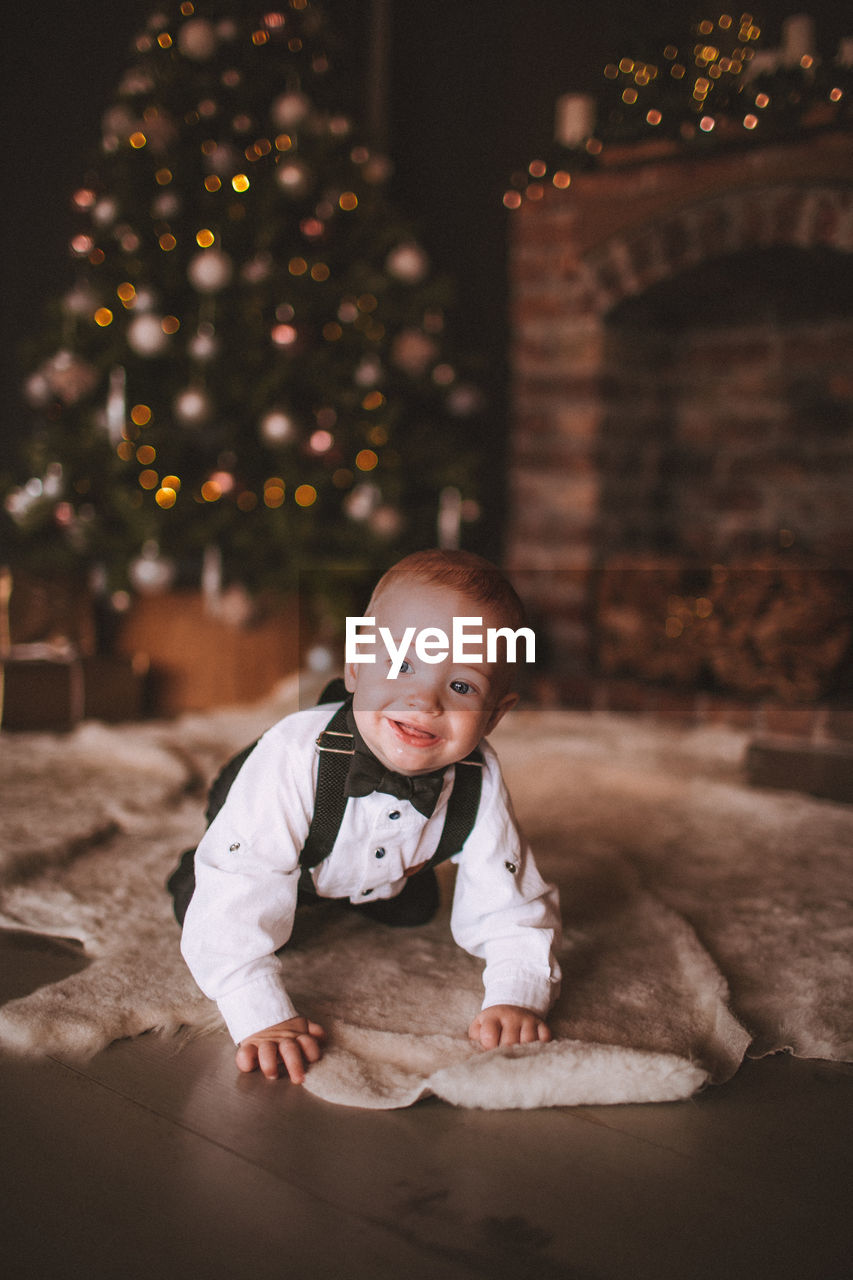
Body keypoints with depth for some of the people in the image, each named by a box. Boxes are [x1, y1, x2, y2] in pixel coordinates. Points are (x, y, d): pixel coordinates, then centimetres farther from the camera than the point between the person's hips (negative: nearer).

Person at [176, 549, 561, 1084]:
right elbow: (234, 902, -48)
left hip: (386, 875, 3)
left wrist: (517, 997, -42)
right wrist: (264, 1017, -54)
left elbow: (511, 904, -27)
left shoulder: (480, 780, -37)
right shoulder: (295, 758, -49)